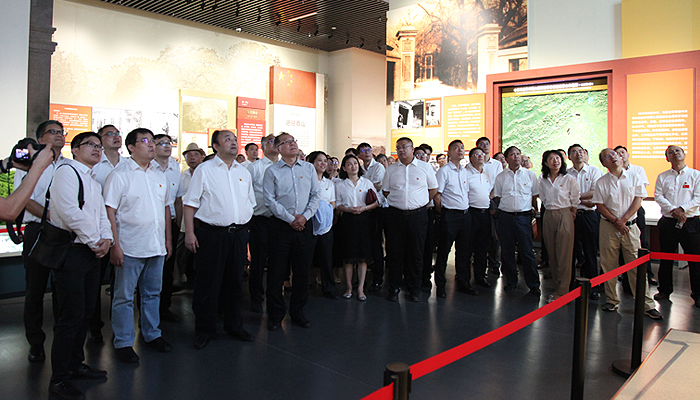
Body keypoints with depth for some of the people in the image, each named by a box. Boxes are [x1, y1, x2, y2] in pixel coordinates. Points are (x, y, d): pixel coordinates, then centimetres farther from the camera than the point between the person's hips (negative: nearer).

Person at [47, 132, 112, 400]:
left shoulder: (94, 183, 20)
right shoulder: (66, 172, -7)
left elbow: (102, 215, 17)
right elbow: (69, 212, -18)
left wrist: (106, 238, -3)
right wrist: (94, 241, -12)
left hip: (93, 253, 9)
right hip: (71, 251, -8)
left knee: (86, 312, 14)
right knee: (71, 316, -6)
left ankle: (75, 365, 29)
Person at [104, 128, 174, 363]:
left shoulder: (159, 176, 13)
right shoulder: (119, 175, -6)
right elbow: (109, 211, -10)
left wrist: (168, 240, 15)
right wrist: (114, 245, -15)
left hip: (156, 247, 6)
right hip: (129, 248, -6)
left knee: (153, 293, 15)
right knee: (124, 297, 4)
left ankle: (152, 335, 29)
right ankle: (123, 343, 16)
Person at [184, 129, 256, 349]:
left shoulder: (244, 172, 14)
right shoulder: (204, 170, 0)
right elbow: (190, 203, -3)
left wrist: (245, 231, 11)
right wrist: (189, 232, -11)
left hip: (239, 233, 4)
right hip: (211, 233, -4)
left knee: (235, 282, 13)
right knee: (207, 283, 1)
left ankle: (234, 326, 27)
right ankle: (204, 330, 16)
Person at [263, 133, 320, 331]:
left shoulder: (309, 168, 9)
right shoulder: (272, 171, 1)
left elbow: (315, 195, 8)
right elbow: (269, 200, -5)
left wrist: (305, 216, -7)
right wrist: (290, 218, -11)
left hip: (305, 225, 3)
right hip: (281, 225, -3)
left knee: (302, 271, 8)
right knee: (276, 272, 2)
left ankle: (297, 313, 23)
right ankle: (275, 315, 16)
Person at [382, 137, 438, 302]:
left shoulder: (425, 167, 4)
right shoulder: (391, 169, 8)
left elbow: (433, 189, 10)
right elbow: (386, 191, 14)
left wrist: (422, 204, 5)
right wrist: (396, 203, 7)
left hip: (418, 214, -1)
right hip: (395, 214, 1)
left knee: (416, 252, 4)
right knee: (394, 252, 3)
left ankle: (414, 289, 16)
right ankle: (393, 288, 14)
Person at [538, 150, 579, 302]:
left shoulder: (569, 179, -3)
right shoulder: (542, 181, 7)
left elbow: (576, 199, 2)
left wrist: (572, 213, 4)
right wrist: (549, 210, 9)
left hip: (564, 216, -4)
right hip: (548, 217, 4)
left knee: (564, 255, -4)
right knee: (552, 255, 8)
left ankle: (562, 292, 2)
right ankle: (557, 287, 19)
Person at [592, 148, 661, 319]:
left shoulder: (634, 178, 5)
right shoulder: (602, 182, 3)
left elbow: (638, 200, 0)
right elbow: (600, 205, 0)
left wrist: (623, 219, -10)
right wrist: (616, 221, -11)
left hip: (630, 226, 0)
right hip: (608, 227, 0)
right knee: (608, 264, 4)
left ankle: (646, 304, 4)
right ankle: (611, 300, 15)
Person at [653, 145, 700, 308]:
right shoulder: (662, 177, 10)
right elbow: (658, 196, 0)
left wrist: (682, 209, -17)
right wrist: (673, 210, -14)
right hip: (668, 222, 2)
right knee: (666, 258, 7)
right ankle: (665, 290, 19)